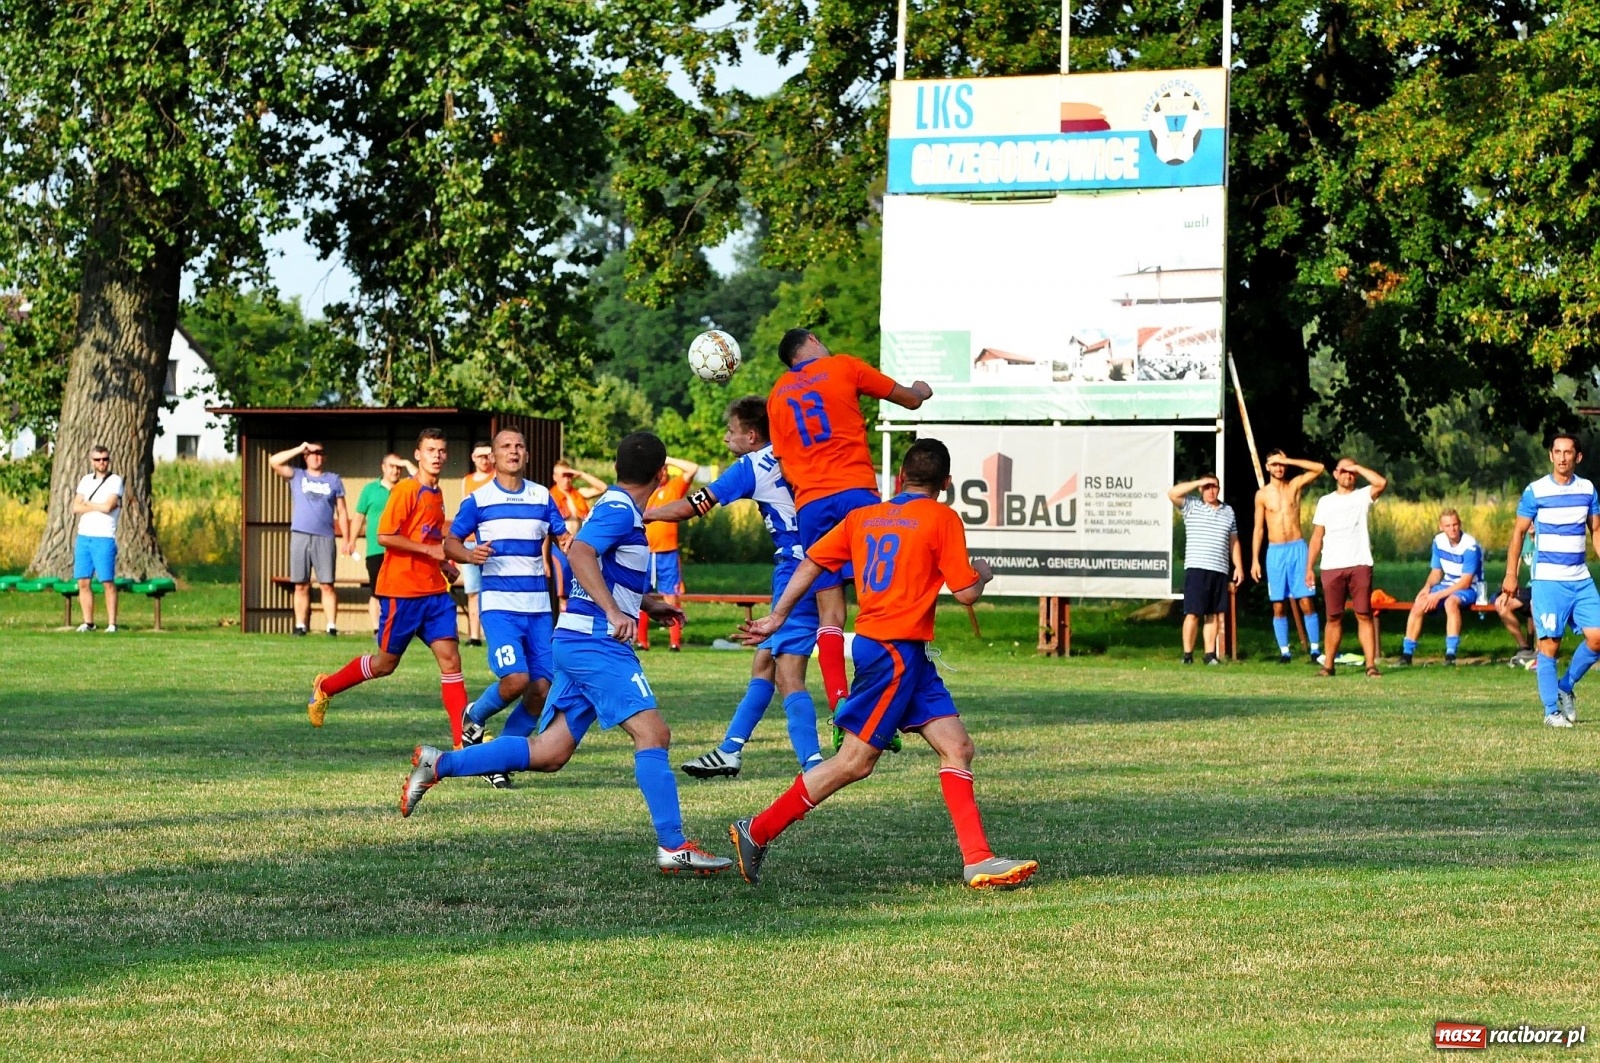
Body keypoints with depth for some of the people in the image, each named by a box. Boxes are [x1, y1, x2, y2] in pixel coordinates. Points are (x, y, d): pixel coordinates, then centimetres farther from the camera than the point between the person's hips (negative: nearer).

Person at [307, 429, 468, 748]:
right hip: (401, 592, -7)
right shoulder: (406, 490, -12)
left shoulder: (436, 494, 13)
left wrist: (441, 562, 10)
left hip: (434, 592, 7)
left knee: (450, 659, -6)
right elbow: (384, 536, -18)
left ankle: (463, 738, -9)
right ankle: (325, 688, 30)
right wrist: (430, 550, -19)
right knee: (386, 663, 6)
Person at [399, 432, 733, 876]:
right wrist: (615, 612, -34)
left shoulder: (617, 506, 20)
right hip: (597, 642, -10)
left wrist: (646, 602, 30)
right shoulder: (619, 510, -10)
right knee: (653, 733, -15)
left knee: (548, 752, 7)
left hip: (578, 641, 10)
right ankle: (673, 847, -20)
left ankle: (438, 764, 11)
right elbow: (580, 554, -27)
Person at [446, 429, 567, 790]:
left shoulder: (542, 496, 10)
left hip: (538, 606, 4)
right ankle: (475, 716, 9)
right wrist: (469, 554, -17)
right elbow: (450, 542, 5)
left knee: (540, 690, -3)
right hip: (499, 603, -4)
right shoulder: (478, 499, 2)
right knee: (516, 679, -22)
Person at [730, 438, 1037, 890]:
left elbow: (811, 561, 9)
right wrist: (983, 575, 14)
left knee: (956, 746, 3)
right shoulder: (942, 518, -6)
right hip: (894, 651, -8)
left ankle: (978, 861, -5)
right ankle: (757, 832, 2)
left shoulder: (862, 517, 12)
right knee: (855, 761, -4)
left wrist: (777, 616, 15)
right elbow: (965, 592, -7)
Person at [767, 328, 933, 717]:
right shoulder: (842, 367, 8)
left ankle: (840, 710, -9)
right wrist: (921, 390, 39)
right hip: (856, 493, -4)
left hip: (809, 505, 4)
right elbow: (910, 399, 19)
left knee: (829, 611, 2)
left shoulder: (777, 395, 19)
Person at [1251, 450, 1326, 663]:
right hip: (1275, 551, 1)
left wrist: (1289, 461, -6)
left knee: (1306, 603, -5)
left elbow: (1319, 468, -5)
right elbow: (1259, 529, 8)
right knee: (1279, 606, 0)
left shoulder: (1295, 485, 6)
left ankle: (1315, 649, -3)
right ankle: (1284, 651, 6)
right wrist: (1255, 560, 2)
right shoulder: (1262, 494, 6)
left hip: (1297, 549, -1)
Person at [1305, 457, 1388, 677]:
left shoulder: (1362, 497, 9)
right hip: (1331, 568, 2)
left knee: (1364, 615, -5)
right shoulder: (1325, 502, 14)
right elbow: (1317, 537, 13)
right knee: (1334, 617, 4)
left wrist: (1357, 467, -2)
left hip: (1360, 566, -2)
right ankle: (1328, 664, 9)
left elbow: (1381, 483, -12)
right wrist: (1309, 567, 5)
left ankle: (1371, 664, -8)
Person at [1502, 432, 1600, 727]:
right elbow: (1519, 532, 2)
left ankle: (1566, 687, 16)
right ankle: (1552, 710, 0)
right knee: (1550, 644, -7)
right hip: (1547, 579, -4)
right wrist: (1511, 575, -2)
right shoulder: (1535, 491, -4)